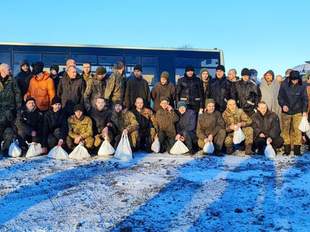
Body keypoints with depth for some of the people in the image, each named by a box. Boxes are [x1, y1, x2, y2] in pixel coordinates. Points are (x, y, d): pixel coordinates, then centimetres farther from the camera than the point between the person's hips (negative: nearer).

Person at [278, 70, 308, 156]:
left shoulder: (302, 86, -4)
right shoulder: (284, 85, -5)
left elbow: (305, 99, 2)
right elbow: (280, 97, 1)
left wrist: (304, 111, -4)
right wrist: (283, 105, -15)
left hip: (298, 112, -1)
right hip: (286, 111, 1)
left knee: (297, 131, -3)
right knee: (285, 130, 4)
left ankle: (297, 149, 5)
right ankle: (287, 149, 13)